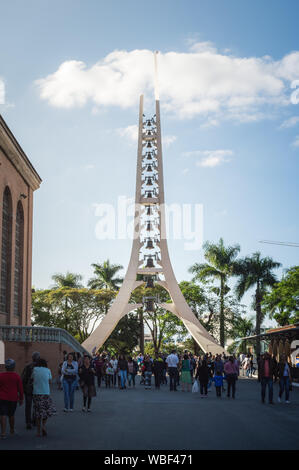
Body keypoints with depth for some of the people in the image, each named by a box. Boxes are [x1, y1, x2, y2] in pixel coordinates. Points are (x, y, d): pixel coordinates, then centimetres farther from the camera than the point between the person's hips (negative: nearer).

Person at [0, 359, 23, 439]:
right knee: (11, 415, 18)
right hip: (13, 399, 2)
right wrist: (21, 399, 10)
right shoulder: (17, 376, -4)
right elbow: (20, 389, 0)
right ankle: (12, 431, 34)